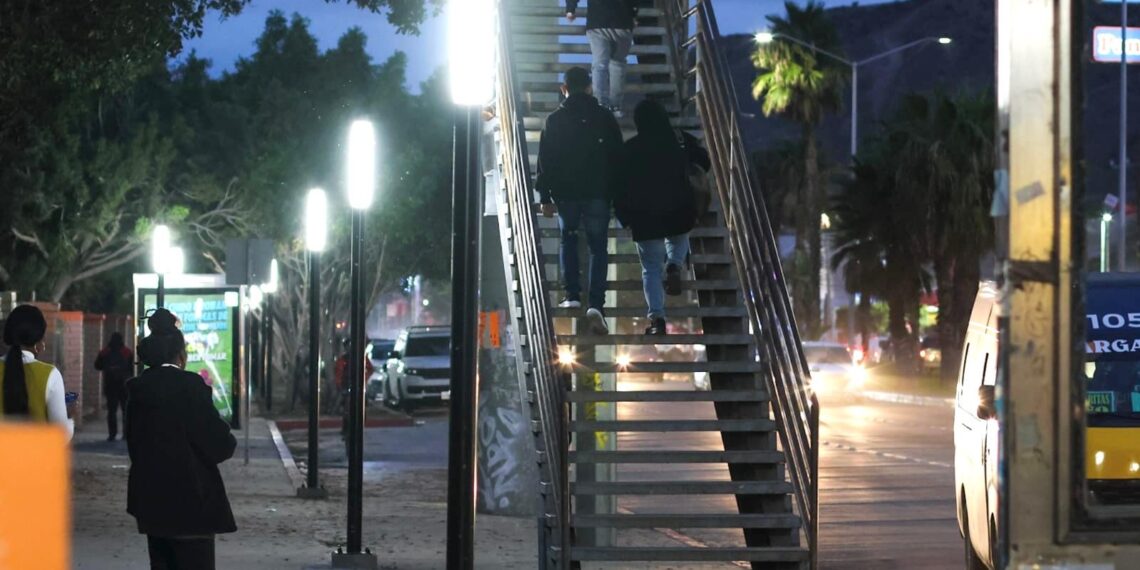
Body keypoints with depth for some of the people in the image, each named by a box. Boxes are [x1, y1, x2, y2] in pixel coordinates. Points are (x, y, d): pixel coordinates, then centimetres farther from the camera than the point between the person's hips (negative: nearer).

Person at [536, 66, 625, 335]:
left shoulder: (554, 121, 0)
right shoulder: (604, 119, 2)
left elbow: (545, 161, -1)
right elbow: (617, 159, 3)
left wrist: (545, 197, 4)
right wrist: (617, 195, 10)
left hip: (565, 193, 0)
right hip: (598, 193, 0)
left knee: (568, 238, 20)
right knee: (598, 246, 2)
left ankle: (572, 295, 11)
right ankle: (596, 303, -13)